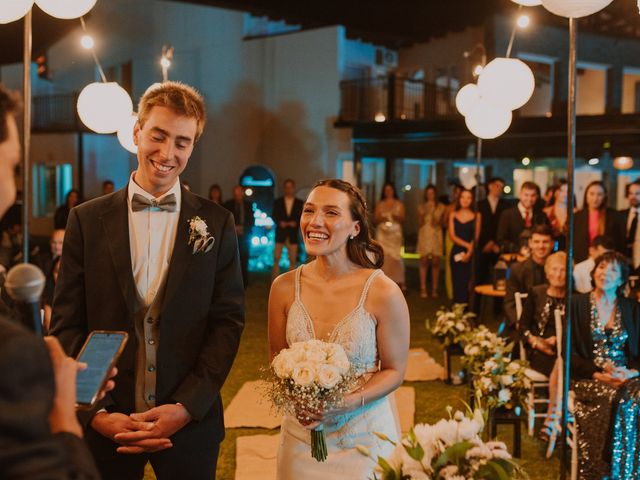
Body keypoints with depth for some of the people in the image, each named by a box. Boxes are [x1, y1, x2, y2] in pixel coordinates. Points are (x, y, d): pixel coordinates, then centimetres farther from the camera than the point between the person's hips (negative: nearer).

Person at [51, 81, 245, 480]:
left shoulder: (217, 224, 0)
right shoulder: (87, 220, 0)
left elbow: (228, 320, -2)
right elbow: (67, 325, -1)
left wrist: (186, 406, -12)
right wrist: (94, 412, -12)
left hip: (189, 421, 0)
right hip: (103, 425, 0)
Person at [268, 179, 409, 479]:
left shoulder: (383, 293, -16)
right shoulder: (284, 287, -8)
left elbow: (394, 370, -6)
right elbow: (277, 356, 6)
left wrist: (349, 403, -21)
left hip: (364, 435, -2)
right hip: (301, 433, 3)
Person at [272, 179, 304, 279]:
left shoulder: (299, 203, 8)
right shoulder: (278, 202, 9)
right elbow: (274, 216, 4)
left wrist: (295, 223, -13)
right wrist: (280, 222, -14)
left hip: (293, 235, 0)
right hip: (280, 234, 0)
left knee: (293, 261, 1)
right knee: (276, 260, -4)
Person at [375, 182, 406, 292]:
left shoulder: (399, 204, 10)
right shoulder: (380, 204, 13)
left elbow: (402, 219, 7)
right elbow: (375, 219, 10)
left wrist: (396, 217, -13)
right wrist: (381, 218, -10)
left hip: (395, 233, -1)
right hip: (382, 232, 1)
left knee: (395, 256, -12)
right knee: (383, 256, -9)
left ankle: (400, 281, -9)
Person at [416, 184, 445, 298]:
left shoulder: (441, 207, 7)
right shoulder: (421, 207, 8)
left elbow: (443, 223, 11)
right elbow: (420, 223, 3)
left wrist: (438, 222, -8)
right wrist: (423, 213, -10)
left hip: (436, 236, 0)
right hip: (424, 236, 0)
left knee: (435, 262, -2)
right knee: (424, 262, -5)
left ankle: (434, 289, 2)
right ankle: (423, 289, -4)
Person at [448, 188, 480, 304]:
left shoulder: (477, 216, 4)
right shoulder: (453, 215, 9)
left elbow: (476, 237, 0)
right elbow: (452, 236, 1)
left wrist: (469, 253, -12)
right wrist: (467, 245, -11)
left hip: (471, 254, -2)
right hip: (456, 252, 2)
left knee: (468, 284, -8)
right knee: (457, 284, 0)